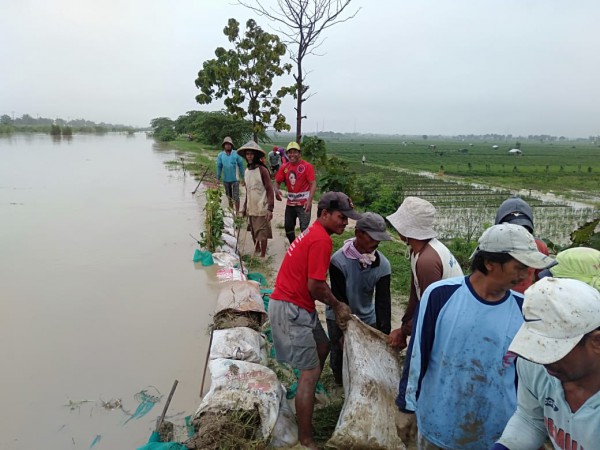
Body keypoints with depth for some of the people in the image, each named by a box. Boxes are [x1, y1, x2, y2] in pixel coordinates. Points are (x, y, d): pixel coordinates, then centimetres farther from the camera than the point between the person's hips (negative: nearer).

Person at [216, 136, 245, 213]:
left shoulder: (236, 154, -7)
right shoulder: (220, 155, 0)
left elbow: (241, 165, -1)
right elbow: (219, 167, 5)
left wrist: (242, 177, -1)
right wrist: (218, 178, 4)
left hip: (235, 179, -3)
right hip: (226, 179, 3)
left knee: (236, 197, -6)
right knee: (229, 196, 17)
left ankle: (237, 212, 3)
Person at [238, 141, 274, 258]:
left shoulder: (262, 170, -12)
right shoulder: (246, 171, 7)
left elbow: (270, 190, -13)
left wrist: (270, 208, -19)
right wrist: (245, 207, 18)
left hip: (262, 208, -6)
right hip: (251, 208, 6)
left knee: (262, 233, 2)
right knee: (253, 232, 16)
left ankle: (263, 255, 14)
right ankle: (256, 250, 34)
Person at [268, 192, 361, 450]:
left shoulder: (314, 233, 13)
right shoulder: (321, 239, -19)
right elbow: (315, 286, -21)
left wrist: (335, 307, 10)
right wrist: (338, 306, -4)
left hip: (295, 305, 10)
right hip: (291, 308, -10)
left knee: (322, 346, 24)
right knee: (310, 371, -4)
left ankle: (306, 398, 40)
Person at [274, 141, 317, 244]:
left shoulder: (307, 166, -11)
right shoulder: (284, 167, 5)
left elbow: (313, 183, -16)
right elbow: (277, 181, 9)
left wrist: (309, 200, -27)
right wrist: (276, 190, -15)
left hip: (304, 203, -6)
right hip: (290, 203, 6)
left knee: (304, 229, -5)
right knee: (288, 227, 16)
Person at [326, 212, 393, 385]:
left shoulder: (383, 264, -17)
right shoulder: (339, 260, -28)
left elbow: (383, 300, -17)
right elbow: (339, 298, -23)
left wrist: (384, 333, -22)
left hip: (367, 317, 3)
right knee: (340, 351, 5)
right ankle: (340, 378, 37)